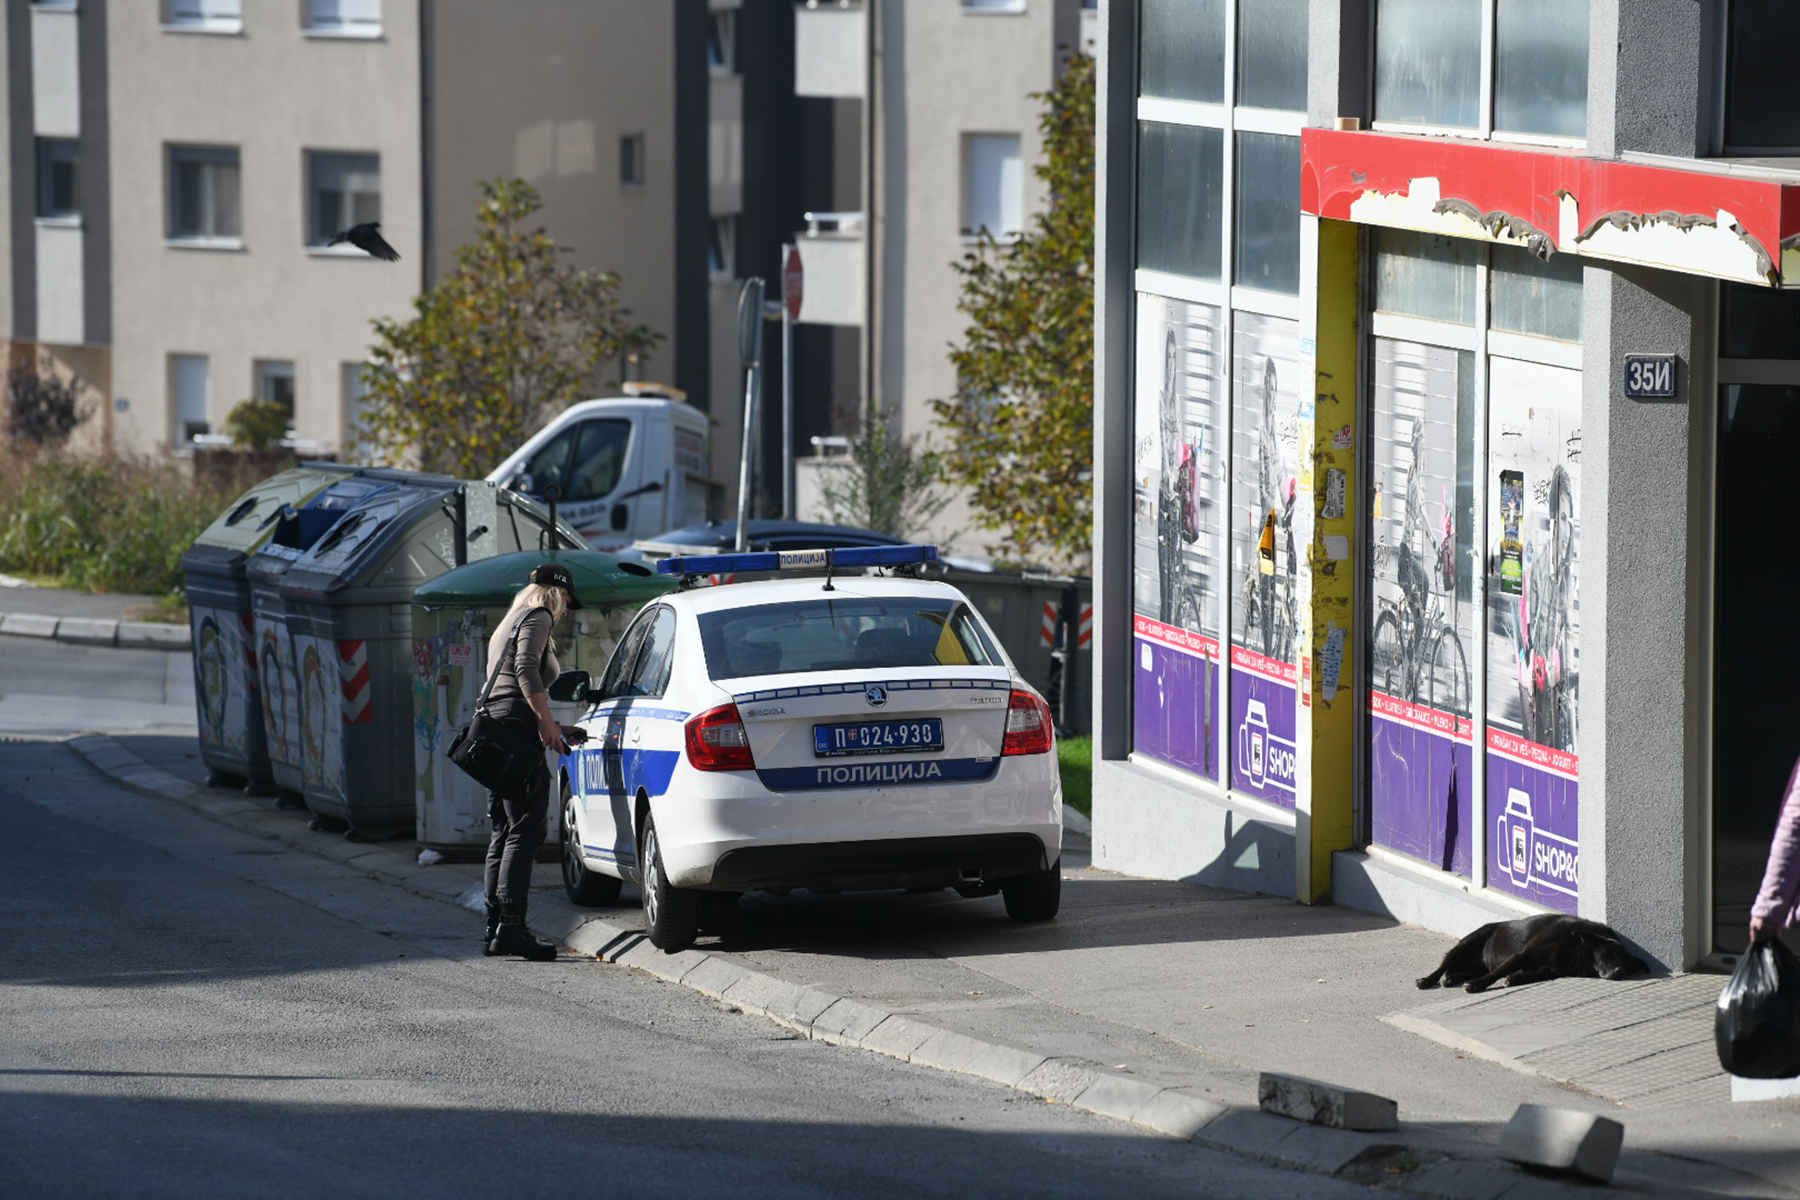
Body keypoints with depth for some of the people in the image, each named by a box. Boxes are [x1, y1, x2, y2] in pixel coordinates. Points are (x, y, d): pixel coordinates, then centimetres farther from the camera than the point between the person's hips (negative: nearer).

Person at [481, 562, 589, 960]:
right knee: (524, 833, -13)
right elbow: (526, 669, -17)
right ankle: (511, 927, -21)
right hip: (517, 726, -10)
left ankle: (495, 928, 11)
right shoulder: (538, 618, 0)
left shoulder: (508, 625, 29)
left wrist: (554, 730, 36)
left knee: (504, 833, 12)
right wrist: (547, 723, -19)